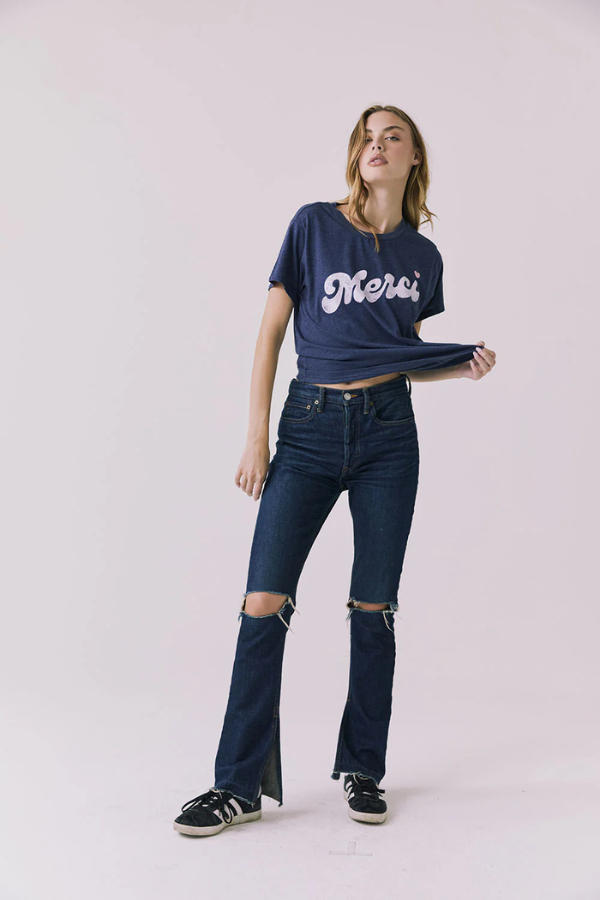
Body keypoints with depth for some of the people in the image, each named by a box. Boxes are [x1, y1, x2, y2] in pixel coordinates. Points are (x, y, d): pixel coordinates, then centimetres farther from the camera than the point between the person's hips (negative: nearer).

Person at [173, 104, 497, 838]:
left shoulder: (423, 256, 10)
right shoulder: (315, 224, 2)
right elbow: (271, 331, 0)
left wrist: (463, 366, 0)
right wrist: (256, 439, -5)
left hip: (388, 430, 2)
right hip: (311, 426, -2)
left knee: (373, 605, 4)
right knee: (265, 600, -7)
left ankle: (362, 770, 20)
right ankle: (240, 783, 5)